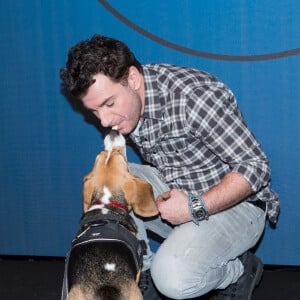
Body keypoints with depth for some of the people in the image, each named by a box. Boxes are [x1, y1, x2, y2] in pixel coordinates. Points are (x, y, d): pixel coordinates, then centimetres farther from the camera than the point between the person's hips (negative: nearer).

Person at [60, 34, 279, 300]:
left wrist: (195, 208, -27)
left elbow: (256, 167, -23)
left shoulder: (193, 96, -28)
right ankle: (143, 276, 1)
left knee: (173, 277, -28)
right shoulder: (120, 103, -3)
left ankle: (241, 270, 4)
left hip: (234, 202, -7)